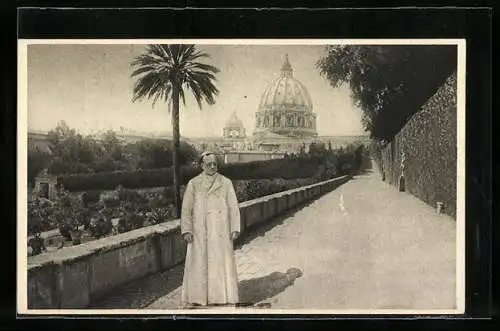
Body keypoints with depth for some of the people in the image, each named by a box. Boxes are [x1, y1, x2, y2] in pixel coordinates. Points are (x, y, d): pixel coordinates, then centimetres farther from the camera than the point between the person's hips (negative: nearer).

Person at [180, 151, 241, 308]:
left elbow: (233, 207, 3)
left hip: (221, 230, 0)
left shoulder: (226, 183, 3)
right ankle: (193, 298, 9)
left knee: (224, 261, 2)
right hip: (200, 231, 0)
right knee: (197, 263, 1)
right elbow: (186, 208, 2)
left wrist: (235, 229, -5)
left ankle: (226, 297, 12)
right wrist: (186, 230, -7)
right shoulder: (193, 184, 3)